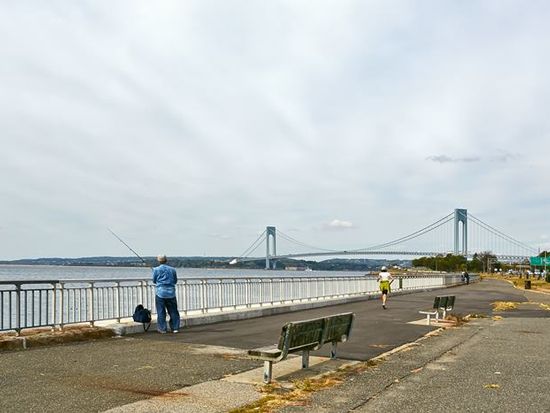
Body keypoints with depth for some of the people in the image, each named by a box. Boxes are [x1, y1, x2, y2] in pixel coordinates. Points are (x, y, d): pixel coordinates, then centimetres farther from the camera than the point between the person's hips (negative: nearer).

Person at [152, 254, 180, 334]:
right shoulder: (172, 269, 3)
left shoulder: (156, 269, -4)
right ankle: (175, 328, 12)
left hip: (160, 293, -2)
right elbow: (175, 280, 13)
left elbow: (154, 281, 7)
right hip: (171, 293, 2)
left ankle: (162, 329, 6)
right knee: (173, 311, 10)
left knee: (161, 312, 4)